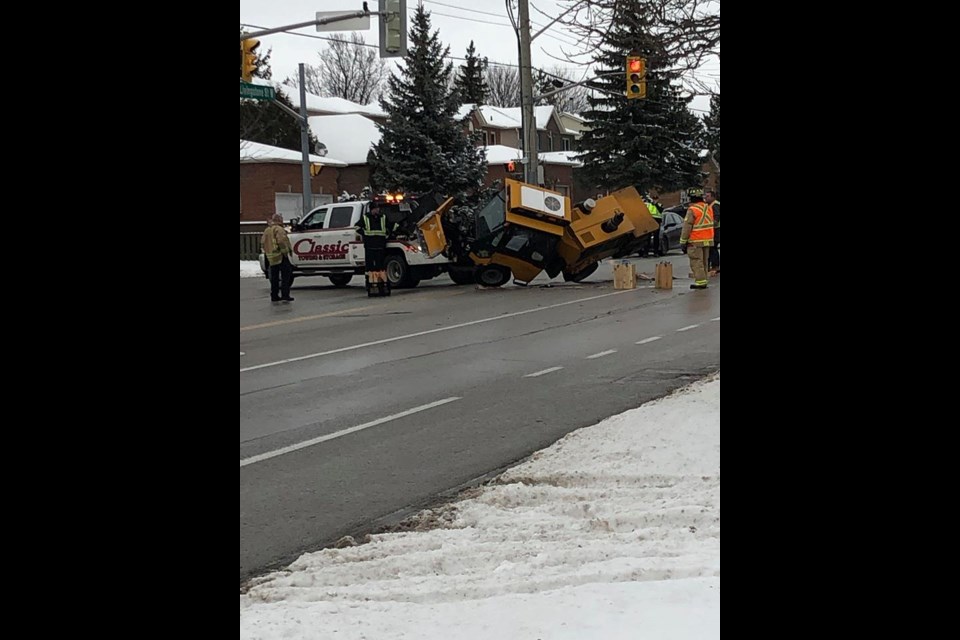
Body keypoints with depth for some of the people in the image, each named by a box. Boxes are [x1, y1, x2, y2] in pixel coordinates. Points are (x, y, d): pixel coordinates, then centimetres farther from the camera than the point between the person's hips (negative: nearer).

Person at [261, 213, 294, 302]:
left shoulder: (266, 230, 15)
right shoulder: (279, 229, -11)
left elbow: (262, 243, 16)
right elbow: (282, 242, -21)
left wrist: (267, 252, 18)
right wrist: (285, 252, -15)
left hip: (271, 258, 8)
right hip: (280, 257, -8)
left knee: (274, 278, 13)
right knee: (285, 276, -5)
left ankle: (274, 296, 15)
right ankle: (285, 295, -11)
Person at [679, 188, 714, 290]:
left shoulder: (692, 210, -16)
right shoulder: (708, 208, 9)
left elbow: (687, 227, -15)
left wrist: (683, 242, -10)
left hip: (695, 242, -8)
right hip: (707, 240, 8)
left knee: (696, 262, -4)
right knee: (704, 262, 15)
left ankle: (700, 282, -7)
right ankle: (703, 280, 19)